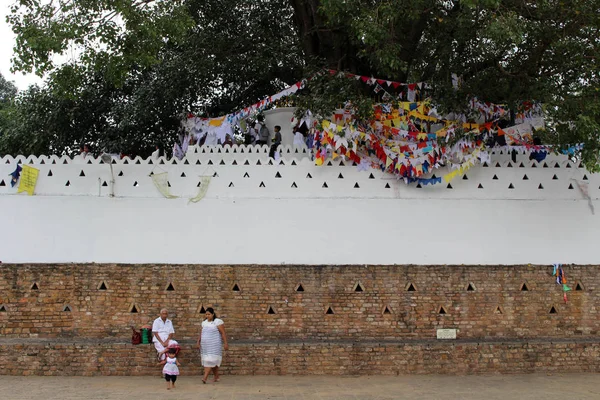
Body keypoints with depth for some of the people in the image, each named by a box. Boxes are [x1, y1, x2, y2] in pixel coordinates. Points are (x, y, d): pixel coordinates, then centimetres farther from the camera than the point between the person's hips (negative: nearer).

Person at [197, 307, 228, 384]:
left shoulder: (218, 322, -6)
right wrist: (198, 342, 3)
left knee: (210, 361, -13)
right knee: (213, 362, 10)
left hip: (214, 346, -6)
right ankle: (216, 377, 20)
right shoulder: (204, 322, 12)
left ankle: (205, 378, -19)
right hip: (205, 346, 6)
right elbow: (201, 333, 14)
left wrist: (225, 343, -13)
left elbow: (223, 333, -8)